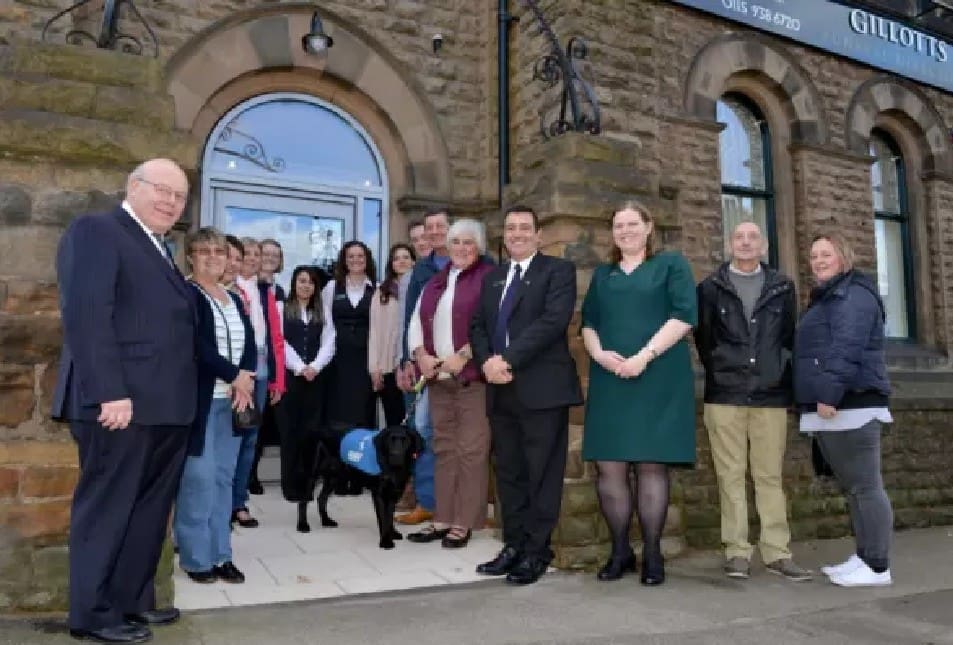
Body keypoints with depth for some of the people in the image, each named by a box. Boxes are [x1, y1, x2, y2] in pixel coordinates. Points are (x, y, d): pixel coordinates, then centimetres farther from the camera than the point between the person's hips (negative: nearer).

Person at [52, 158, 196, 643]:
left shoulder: (161, 250, 21)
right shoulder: (95, 231, -6)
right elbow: (85, 315, -17)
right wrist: (109, 393, -23)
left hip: (166, 405, 9)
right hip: (121, 403, -9)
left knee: (149, 509, 16)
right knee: (107, 508, 2)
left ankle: (134, 599, 29)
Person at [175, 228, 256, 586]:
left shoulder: (234, 299, 17)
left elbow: (250, 345, 11)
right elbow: (196, 347, -16)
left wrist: (246, 382, -6)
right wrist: (235, 376, -13)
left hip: (232, 400, 6)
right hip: (199, 399, -6)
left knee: (223, 478, 9)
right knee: (199, 478, -5)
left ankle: (220, 554, 17)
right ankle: (196, 557, 8)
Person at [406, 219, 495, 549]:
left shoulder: (489, 277, -3)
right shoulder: (436, 281, 17)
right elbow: (417, 322, 15)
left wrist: (463, 355, -17)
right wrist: (421, 355, -2)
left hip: (473, 376, -6)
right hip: (438, 377, 7)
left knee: (471, 450, -2)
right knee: (444, 448, 11)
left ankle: (464, 522, 6)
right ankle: (443, 518, 19)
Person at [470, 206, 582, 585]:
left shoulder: (558, 270, 1)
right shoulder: (492, 278, 20)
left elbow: (554, 320, -14)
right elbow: (477, 325, 14)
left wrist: (510, 360, -18)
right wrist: (487, 361, -7)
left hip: (542, 387, -6)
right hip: (501, 389, 6)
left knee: (542, 473, 0)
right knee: (509, 472, 11)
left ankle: (537, 552, 10)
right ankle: (513, 545, 22)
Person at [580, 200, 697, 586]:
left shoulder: (671, 264, 7)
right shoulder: (603, 274, 19)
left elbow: (684, 315, -6)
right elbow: (588, 322, 14)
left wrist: (644, 356, -15)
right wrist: (599, 353, -8)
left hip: (658, 378, -3)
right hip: (609, 379, 4)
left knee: (651, 464, -2)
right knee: (608, 465, -1)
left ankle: (652, 555, 7)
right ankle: (620, 551, 11)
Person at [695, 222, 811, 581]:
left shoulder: (782, 288, 10)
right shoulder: (710, 288, 6)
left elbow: (790, 338, 12)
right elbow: (703, 340, 9)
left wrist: (781, 376, 7)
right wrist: (720, 374, 9)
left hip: (771, 395, 1)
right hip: (724, 396, -1)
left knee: (770, 476, 4)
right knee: (730, 475, 1)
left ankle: (777, 552, 9)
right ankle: (737, 551, 7)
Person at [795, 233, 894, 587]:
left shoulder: (854, 294, -6)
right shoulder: (826, 298, 25)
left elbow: (847, 348, -19)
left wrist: (829, 393, -24)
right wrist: (819, 399, 24)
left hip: (850, 406, -10)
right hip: (830, 410, 10)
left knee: (865, 486, -7)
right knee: (852, 487, 13)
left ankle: (877, 567, -3)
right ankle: (864, 557, 20)